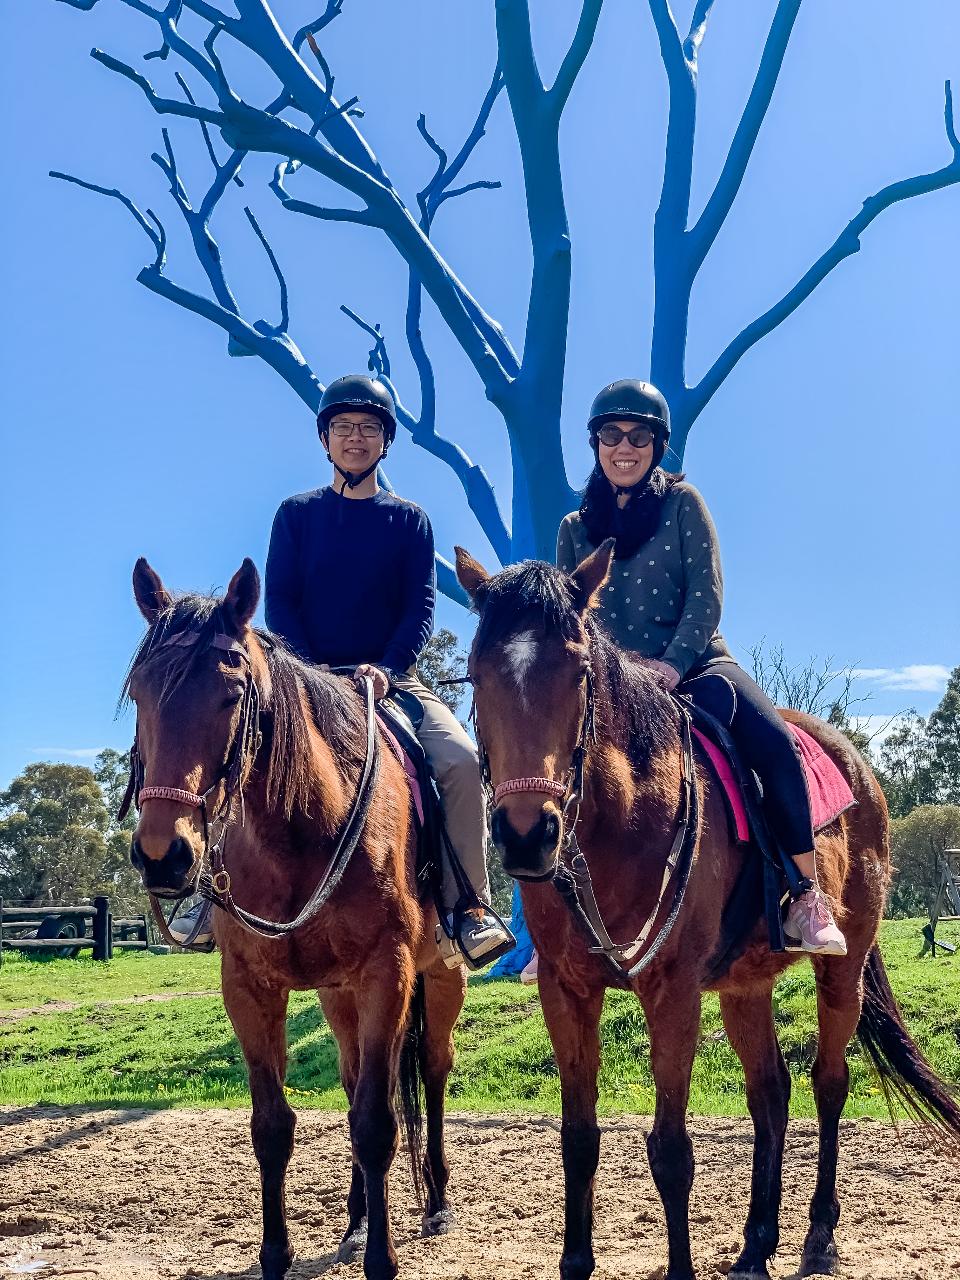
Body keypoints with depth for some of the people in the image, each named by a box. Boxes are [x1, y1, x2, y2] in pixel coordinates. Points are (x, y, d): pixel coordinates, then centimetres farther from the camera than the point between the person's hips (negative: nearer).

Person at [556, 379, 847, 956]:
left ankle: (808, 898, -16)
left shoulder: (683, 503, 3)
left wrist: (671, 664, -18)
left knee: (773, 739, -28)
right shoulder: (576, 528, 11)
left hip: (694, 664, -2)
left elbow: (706, 595, -5)